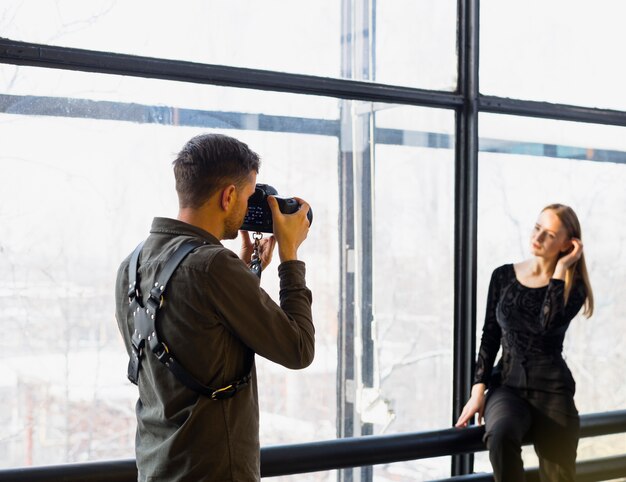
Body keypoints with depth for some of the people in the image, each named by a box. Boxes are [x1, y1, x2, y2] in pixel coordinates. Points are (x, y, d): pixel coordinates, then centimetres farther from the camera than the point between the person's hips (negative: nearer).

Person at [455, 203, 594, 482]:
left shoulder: (573, 286, 2)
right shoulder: (503, 276, 8)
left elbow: (548, 324, -19)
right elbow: (490, 336, 8)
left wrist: (560, 268, -12)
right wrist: (478, 390, -2)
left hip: (552, 388, 0)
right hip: (507, 385, 0)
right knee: (501, 435, -35)